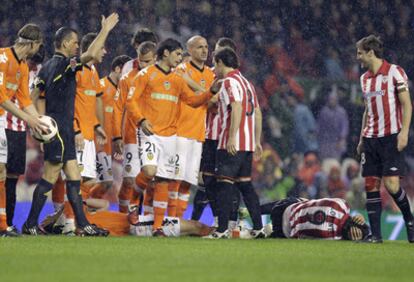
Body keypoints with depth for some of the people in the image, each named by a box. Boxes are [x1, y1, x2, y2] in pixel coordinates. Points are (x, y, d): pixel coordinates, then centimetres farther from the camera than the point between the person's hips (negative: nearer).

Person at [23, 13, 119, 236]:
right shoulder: (64, 64, -13)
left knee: (74, 179, 8)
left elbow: (37, 97, 16)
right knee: (49, 179, -5)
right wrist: (105, 30, -18)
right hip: (60, 129, -9)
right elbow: (90, 54, -27)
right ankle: (31, 224, -1)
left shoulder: (47, 66, 14)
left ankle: (82, 224, 8)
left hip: (53, 126, 9)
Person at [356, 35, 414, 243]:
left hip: (391, 137, -7)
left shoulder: (394, 72, -5)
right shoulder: (365, 78, 16)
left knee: (391, 185, -15)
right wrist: (362, 139, 18)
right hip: (371, 138, 7)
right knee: (371, 186, -1)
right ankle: (375, 234, 2)